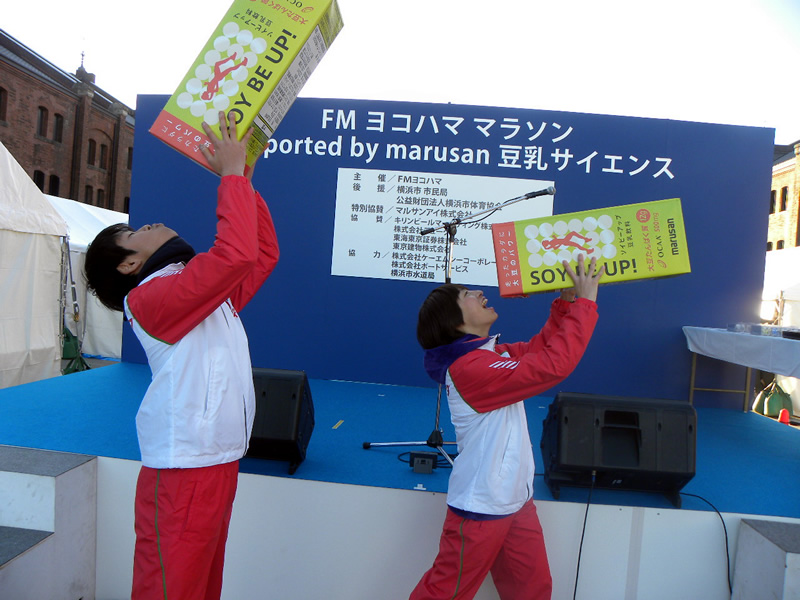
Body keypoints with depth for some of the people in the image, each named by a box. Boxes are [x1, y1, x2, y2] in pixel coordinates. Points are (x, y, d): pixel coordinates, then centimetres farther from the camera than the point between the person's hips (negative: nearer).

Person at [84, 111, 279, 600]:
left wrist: (242, 176, 10)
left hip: (219, 461, 9)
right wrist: (232, 172, -14)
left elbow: (263, 253, 16)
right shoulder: (148, 298, -14)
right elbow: (236, 254, -27)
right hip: (183, 471, -9)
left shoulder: (209, 294, 15)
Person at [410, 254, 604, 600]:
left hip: (517, 500, 9)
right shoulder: (470, 367, -26)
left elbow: (539, 347, 12)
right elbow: (552, 365, -30)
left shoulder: (490, 354, 6)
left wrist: (567, 299, -1)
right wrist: (585, 302, -22)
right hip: (481, 510, -9)